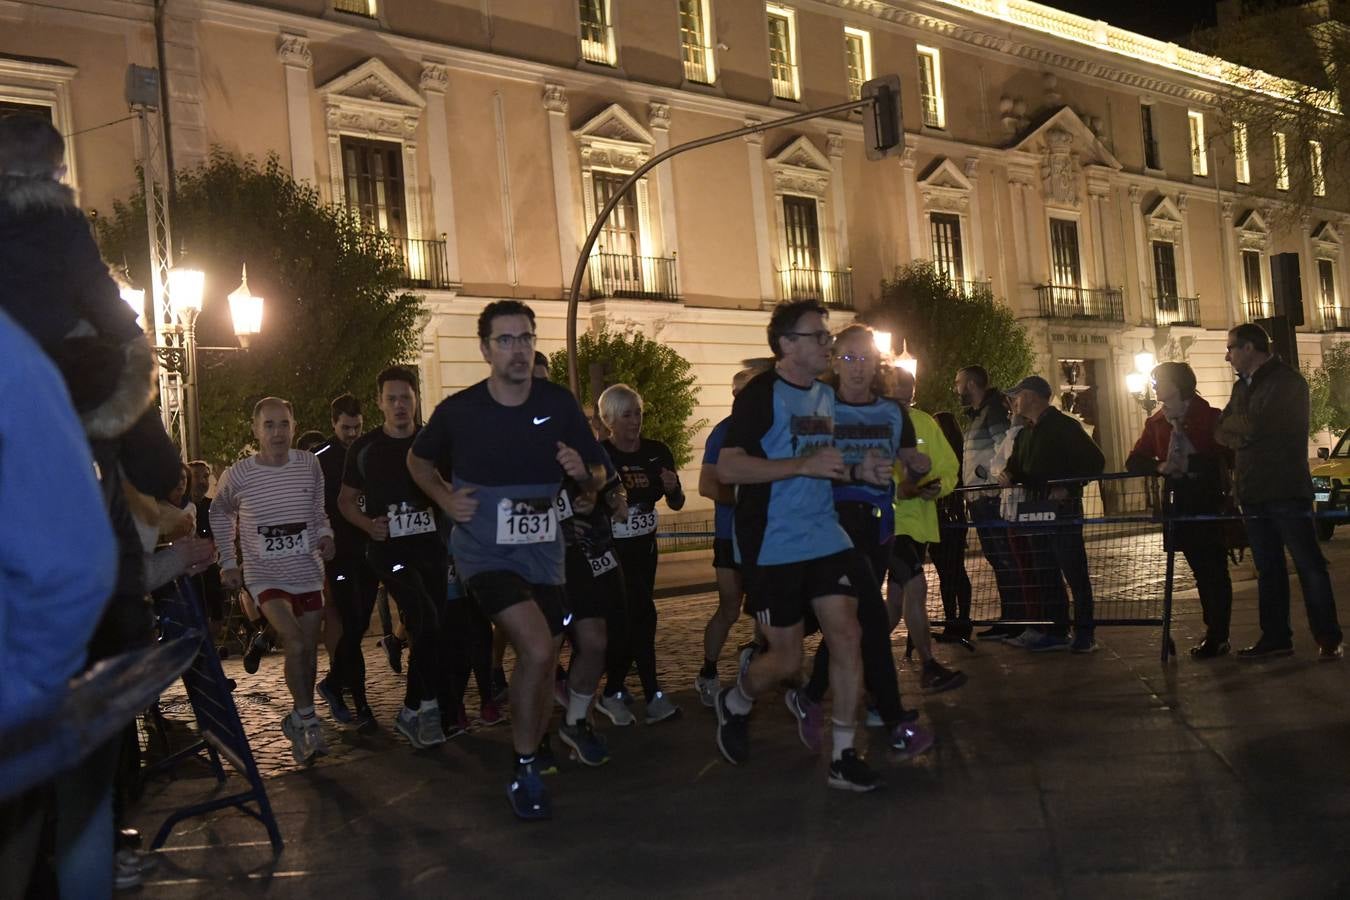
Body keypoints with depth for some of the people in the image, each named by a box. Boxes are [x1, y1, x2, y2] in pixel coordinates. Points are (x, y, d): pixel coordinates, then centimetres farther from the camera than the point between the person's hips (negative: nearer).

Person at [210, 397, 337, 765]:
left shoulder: (310, 465, -3)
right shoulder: (237, 476, -9)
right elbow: (219, 513, 10)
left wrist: (325, 534, -6)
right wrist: (228, 561, 6)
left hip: (308, 573, 3)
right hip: (265, 576, -3)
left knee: (310, 651, 8)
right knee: (295, 643, -22)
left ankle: (299, 721, 28)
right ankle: (307, 720, -6)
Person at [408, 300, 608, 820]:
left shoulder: (559, 405, -5)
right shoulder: (458, 411, -9)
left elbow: (596, 481, 4)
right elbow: (418, 459, 11)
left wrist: (581, 471, -19)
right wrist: (446, 499, -6)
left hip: (543, 554, 4)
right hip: (485, 555, -4)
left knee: (544, 662, 13)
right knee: (537, 649, -22)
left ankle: (535, 755, 36)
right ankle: (523, 773, -4)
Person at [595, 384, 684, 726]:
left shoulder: (657, 452, -2)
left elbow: (676, 505, 2)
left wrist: (673, 488, -19)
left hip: (644, 547, 5)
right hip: (609, 550, -5)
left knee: (625, 620, 10)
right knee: (641, 615, -11)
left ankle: (614, 694, 25)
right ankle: (653, 696, -4)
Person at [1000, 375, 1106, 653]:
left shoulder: (1064, 426, -8)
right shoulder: (1025, 432, 17)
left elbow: (1095, 460, -12)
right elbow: (1017, 465, 22)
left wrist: (1068, 488, -19)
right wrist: (1008, 475, -1)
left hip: (1063, 509, -8)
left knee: (1074, 572, -4)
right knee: (1044, 574, 10)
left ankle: (1085, 633, 2)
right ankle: (1057, 631, 18)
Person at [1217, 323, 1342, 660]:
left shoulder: (1286, 381, -9)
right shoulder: (1242, 386, 17)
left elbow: (1255, 425, -21)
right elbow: (1222, 432, 9)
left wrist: (1232, 422, -1)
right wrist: (1244, 434, -11)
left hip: (1287, 491, -8)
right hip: (1254, 493, 8)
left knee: (1309, 566, -3)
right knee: (1268, 569, 10)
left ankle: (1328, 638, 3)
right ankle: (1275, 637, 16)